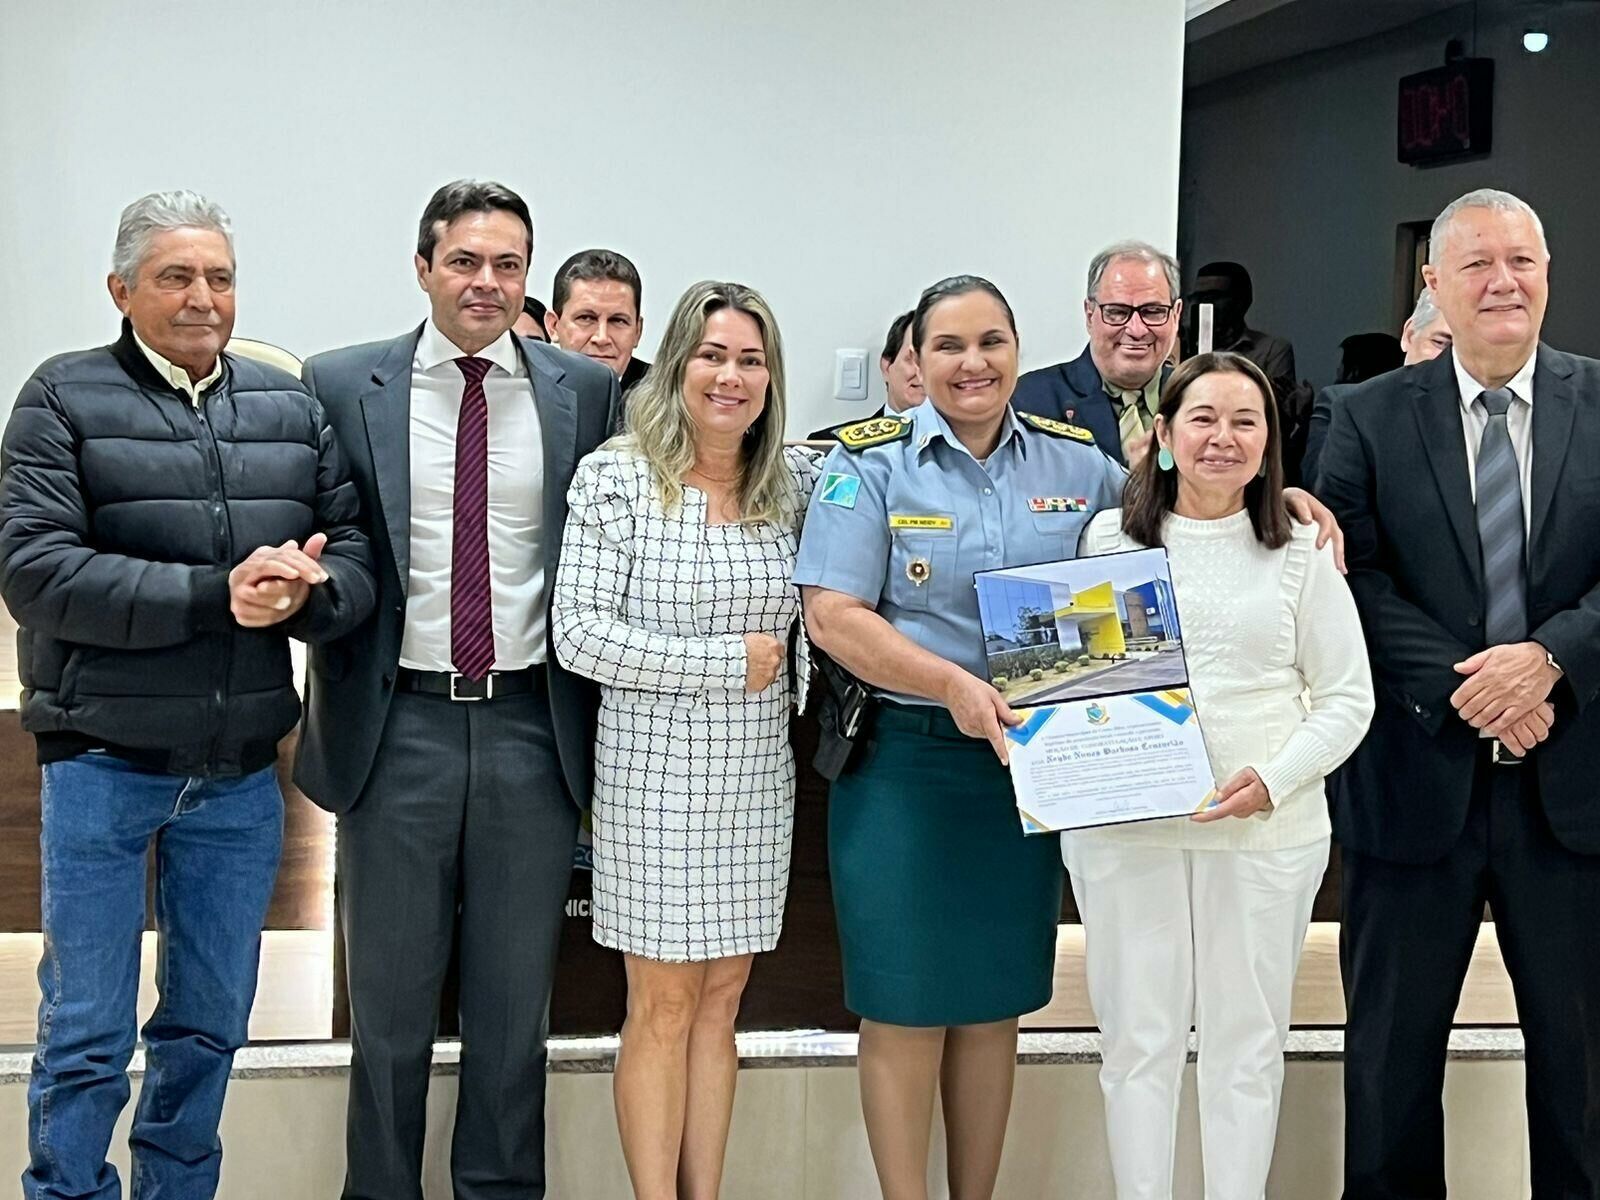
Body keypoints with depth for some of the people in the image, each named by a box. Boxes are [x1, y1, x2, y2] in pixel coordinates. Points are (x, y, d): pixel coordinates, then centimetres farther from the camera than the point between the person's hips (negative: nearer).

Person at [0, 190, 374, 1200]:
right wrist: (216, 595, -20)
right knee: (87, 1033, 4)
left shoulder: (292, 407, 9)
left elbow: (358, 557, 5)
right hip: (104, 763, -3)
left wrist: (302, 592, -19)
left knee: (212, 1023, 14)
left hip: (242, 774, 4)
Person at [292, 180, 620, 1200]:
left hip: (534, 729, 1)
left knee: (516, 1001, 13)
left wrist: (600, 729, 1)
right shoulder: (342, 387, 2)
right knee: (389, 1003, 11)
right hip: (398, 727, -1)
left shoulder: (586, 391, 4)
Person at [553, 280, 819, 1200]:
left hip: (758, 778, 4)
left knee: (723, 997, 12)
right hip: (656, 773, -4)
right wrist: (726, 663, -14)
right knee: (664, 1005, 4)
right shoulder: (617, 477, -7)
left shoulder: (797, 479, 5)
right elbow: (580, 634, -13)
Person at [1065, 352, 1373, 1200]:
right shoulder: (1109, 539, 5)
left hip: (1269, 830, 0)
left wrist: (1273, 778, -11)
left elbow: (1346, 699, 4)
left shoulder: (1300, 554, 5)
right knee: (1138, 1035, 7)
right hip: (1124, 827, 0)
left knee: (1247, 1036, 9)